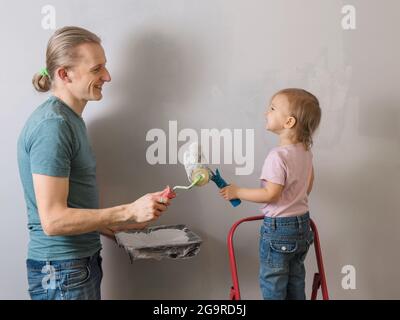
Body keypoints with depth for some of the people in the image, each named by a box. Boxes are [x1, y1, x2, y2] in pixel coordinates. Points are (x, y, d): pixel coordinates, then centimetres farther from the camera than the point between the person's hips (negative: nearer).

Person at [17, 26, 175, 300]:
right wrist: (129, 212, -22)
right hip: (62, 270, -9)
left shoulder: (71, 119, 9)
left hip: (82, 261, 9)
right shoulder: (52, 125, -20)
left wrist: (111, 225, 13)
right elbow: (53, 219, -23)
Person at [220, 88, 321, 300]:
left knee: (272, 284, 9)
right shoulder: (305, 151, 1)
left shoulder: (278, 156, -25)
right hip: (302, 223, 8)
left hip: (278, 228, -8)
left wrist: (237, 192, -16)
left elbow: (270, 194, -25)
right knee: (296, 281, 21)